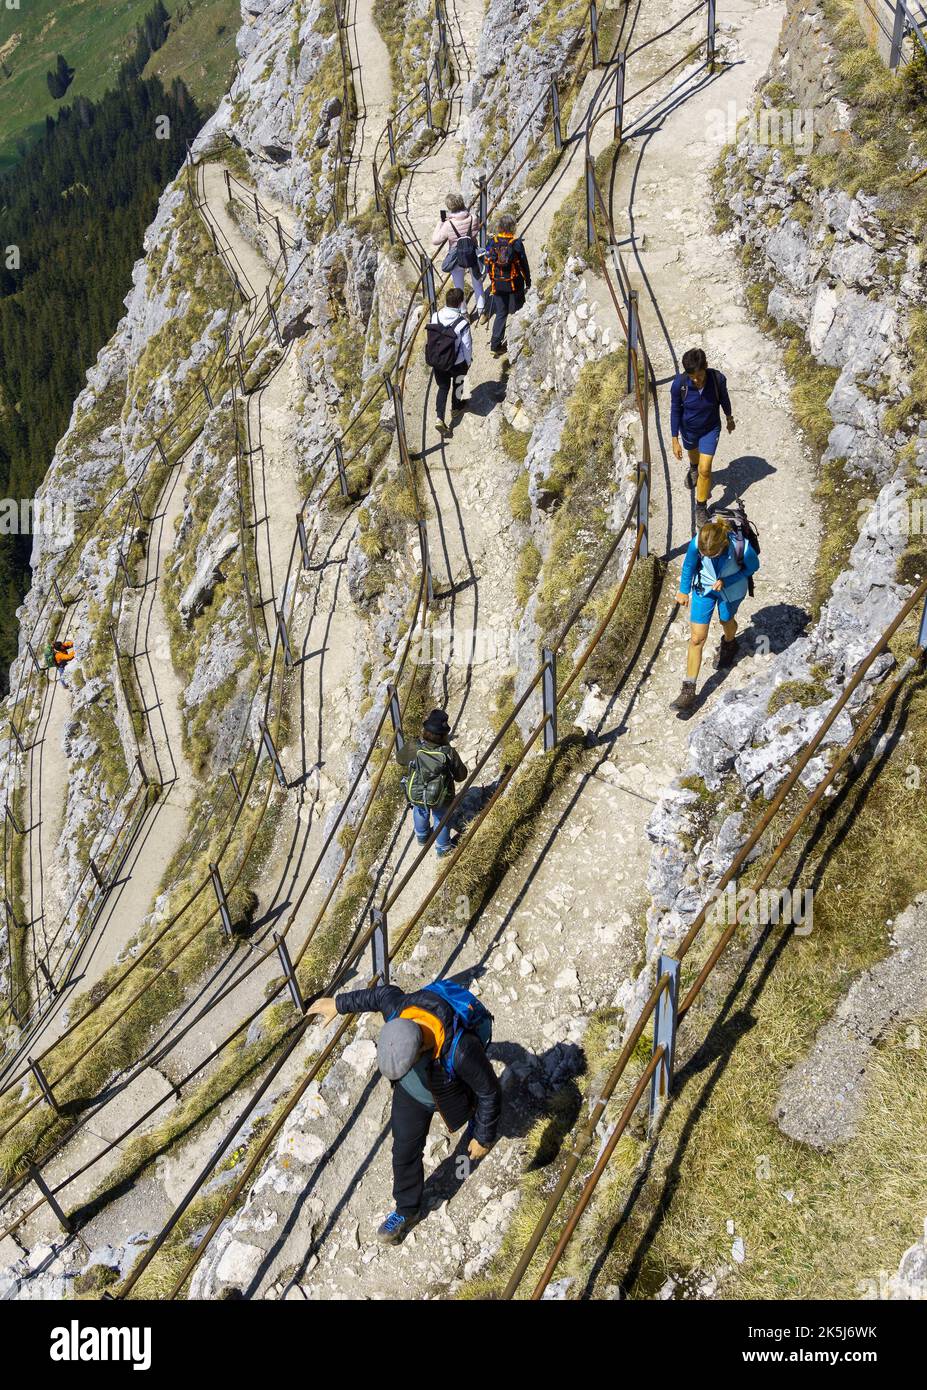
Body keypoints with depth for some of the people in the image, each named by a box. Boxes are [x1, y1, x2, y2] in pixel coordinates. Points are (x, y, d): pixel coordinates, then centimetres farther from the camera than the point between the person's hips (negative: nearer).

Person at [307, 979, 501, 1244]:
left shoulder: (461, 1051, -48)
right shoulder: (398, 1008, -37)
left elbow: (490, 1091, -28)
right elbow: (383, 993, -10)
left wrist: (484, 1138, -14)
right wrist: (339, 1003, 4)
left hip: (449, 1097, -3)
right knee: (405, 1150, 14)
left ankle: (477, 1120, 67)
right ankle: (407, 1210, 39)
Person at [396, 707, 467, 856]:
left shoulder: (413, 748, -30)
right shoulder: (450, 753, -33)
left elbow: (399, 759, -7)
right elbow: (461, 776, -18)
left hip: (416, 795, 2)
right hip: (441, 798, -2)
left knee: (420, 812, 35)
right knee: (442, 820, 29)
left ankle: (422, 836, 63)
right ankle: (443, 849, 51)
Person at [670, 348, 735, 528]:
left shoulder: (718, 378, -30)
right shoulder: (679, 383, -32)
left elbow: (724, 398, -8)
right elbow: (675, 411, -17)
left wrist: (729, 418, 10)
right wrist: (675, 440, -13)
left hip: (710, 429, -1)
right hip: (688, 428, 1)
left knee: (705, 470, -5)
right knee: (693, 452, 32)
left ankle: (701, 506, 17)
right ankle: (693, 468, 69)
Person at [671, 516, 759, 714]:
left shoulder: (742, 547, -37)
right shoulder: (696, 543, -33)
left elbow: (753, 566, -14)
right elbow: (688, 566, -10)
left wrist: (726, 581, -24)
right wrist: (684, 591, 5)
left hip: (731, 590, -1)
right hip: (704, 587, 1)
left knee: (726, 620, 29)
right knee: (696, 638, 0)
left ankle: (729, 645, 68)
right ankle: (688, 691, 7)